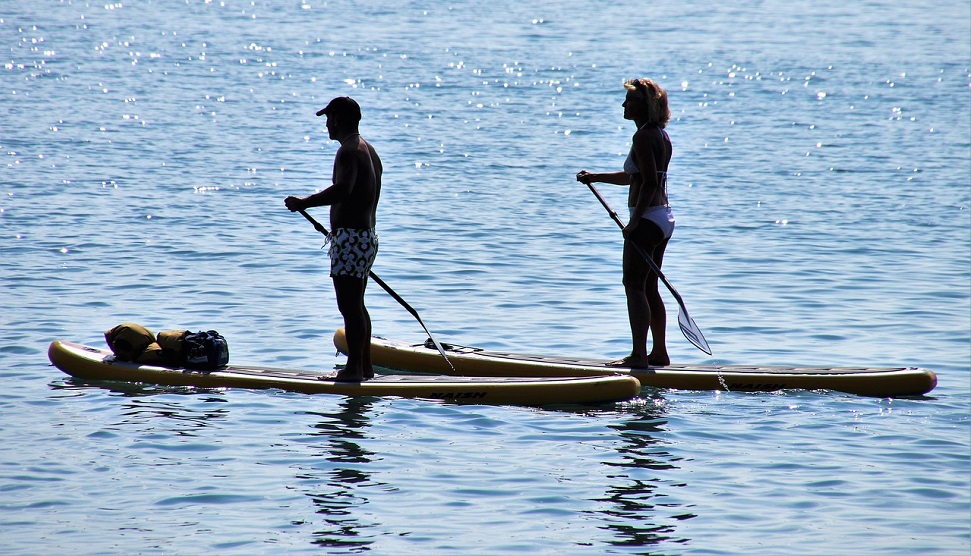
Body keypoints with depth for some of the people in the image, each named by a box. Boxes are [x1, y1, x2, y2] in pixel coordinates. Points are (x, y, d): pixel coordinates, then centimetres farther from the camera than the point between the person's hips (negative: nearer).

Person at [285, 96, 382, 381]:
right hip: (367, 236, 11)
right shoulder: (368, 150, 18)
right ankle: (364, 366, 22)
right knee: (356, 304, 17)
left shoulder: (348, 151, -15)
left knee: (349, 306, -9)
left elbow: (342, 190, -32)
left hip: (350, 237, -11)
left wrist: (304, 203, -30)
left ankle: (354, 368, -9)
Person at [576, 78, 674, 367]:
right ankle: (659, 352, 18)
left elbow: (650, 182, -23)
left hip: (647, 219, -10)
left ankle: (639, 355, -9)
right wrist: (595, 177, 26)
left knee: (634, 285, -7)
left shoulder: (644, 137, -15)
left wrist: (635, 221, -21)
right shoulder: (662, 135, 15)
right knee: (649, 287, 15)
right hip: (664, 217, 10)